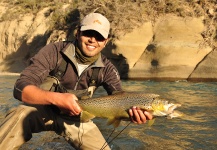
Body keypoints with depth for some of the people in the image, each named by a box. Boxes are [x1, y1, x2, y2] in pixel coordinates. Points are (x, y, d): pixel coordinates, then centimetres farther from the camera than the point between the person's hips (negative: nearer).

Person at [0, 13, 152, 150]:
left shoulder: (106, 69, -11)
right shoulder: (54, 52, -21)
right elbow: (21, 88, -29)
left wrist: (133, 112, -44)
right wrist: (57, 98, -46)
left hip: (77, 119, 4)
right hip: (44, 111, -4)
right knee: (19, 117, -36)